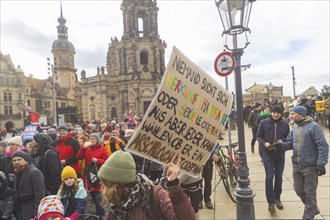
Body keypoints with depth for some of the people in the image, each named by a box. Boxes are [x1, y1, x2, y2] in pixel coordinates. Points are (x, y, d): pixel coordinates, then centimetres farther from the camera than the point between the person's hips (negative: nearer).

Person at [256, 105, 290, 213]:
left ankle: (277, 198, 33)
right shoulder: (264, 122, -7)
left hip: (280, 153, 3)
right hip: (267, 153, -2)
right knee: (269, 176, -4)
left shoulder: (285, 124, -2)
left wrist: (282, 141, -13)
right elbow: (258, 136, 1)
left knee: (279, 177, 13)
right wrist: (264, 143, -17)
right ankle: (271, 202, 7)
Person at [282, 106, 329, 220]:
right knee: (299, 189, 17)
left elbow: (323, 146, -16)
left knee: (310, 193, 8)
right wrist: (281, 144, -12)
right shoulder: (295, 127, 8)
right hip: (296, 165, 7)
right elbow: (290, 143, 10)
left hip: (310, 166, -7)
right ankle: (313, 209, 40)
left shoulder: (313, 126, -14)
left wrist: (321, 164, -19)